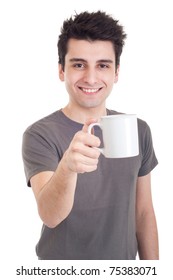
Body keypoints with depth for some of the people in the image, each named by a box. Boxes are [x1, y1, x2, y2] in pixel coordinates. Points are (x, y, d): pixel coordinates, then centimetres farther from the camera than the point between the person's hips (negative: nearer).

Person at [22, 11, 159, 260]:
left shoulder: (138, 131, -5)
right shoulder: (40, 135, -17)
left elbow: (144, 212, 2)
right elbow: (50, 216, -30)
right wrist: (66, 167, -48)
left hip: (124, 260, 4)